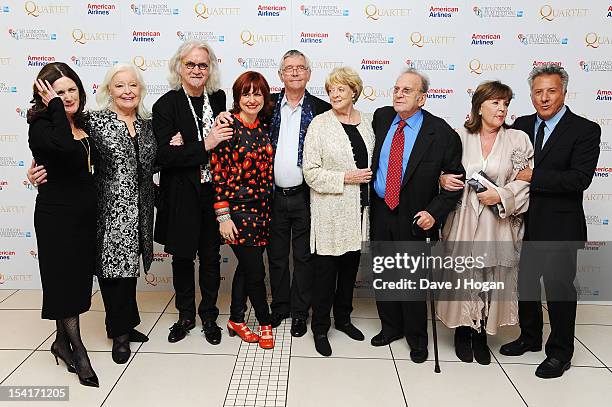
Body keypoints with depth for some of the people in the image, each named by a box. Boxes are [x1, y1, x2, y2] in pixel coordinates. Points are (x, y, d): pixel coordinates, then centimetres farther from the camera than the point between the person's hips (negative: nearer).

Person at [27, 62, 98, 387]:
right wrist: (55, 108, -25)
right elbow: (64, 147, -37)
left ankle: (62, 340, 31)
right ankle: (79, 353, 11)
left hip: (85, 214, 7)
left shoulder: (83, 123, 7)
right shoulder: (40, 127, -14)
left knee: (77, 278, 14)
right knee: (64, 279, 2)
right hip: (57, 216, -7)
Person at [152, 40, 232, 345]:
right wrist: (205, 145, -24)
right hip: (181, 194, -2)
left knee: (211, 256, 11)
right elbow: (163, 156, -17)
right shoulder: (166, 105, -8)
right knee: (182, 257, 12)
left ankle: (209, 315, 28)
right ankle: (185, 315, 31)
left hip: (213, 191, 3)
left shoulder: (218, 98, 4)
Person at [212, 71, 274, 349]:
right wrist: (223, 216, -14)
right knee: (256, 270, 0)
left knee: (246, 266, 15)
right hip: (237, 209, -6)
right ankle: (265, 323, 21)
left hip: (262, 209, 6)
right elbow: (218, 173, -12)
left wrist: (268, 208, 14)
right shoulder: (228, 126, -11)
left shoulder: (264, 127, 8)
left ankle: (236, 320, 31)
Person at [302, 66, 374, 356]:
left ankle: (343, 318, 35)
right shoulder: (319, 125, -8)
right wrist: (345, 178, -18)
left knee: (350, 267, 16)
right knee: (325, 270, 3)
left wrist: (371, 176, 2)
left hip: (359, 209, 5)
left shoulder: (367, 121, 7)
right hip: (330, 212, -5)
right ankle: (320, 328, 19)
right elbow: (310, 172, -13)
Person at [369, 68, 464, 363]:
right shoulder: (381, 118, 1)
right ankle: (391, 327, 36)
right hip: (380, 210, 5)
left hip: (414, 216, -4)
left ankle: (417, 338, 27)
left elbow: (456, 179, -8)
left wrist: (434, 212, -18)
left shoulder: (441, 133, -13)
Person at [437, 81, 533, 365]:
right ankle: (462, 333, 27)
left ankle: (481, 336, 26)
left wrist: (501, 196, -14)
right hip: (462, 220, 0)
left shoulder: (518, 140, 1)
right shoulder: (460, 137, 2)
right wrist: (442, 179, -8)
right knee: (462, 277, 7)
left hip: (498, 222, 0)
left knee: (492, 279, 7)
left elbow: (528, 181, -1)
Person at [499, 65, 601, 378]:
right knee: (526, 280, 16)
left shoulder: (585, 130, -9)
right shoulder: (521, 125, 6)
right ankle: (530, 337, 35)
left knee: (559, 285, 4)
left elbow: (580, 178, -19)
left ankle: (560, 352, 21)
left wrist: (532, 176, -21)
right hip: (525, 221, 5)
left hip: (559, 225, -5)